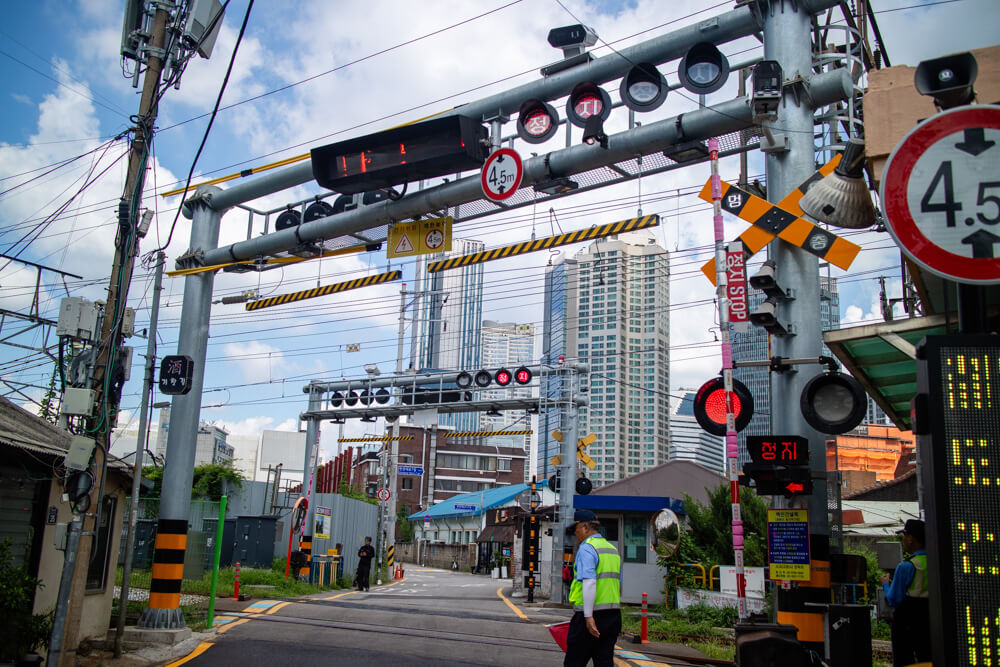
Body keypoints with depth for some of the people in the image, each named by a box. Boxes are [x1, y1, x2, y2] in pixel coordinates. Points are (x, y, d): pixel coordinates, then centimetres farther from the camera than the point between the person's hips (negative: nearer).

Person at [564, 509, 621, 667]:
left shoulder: (586, 548, -10)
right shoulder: (613, 549, 17)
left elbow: (589, 583, -21)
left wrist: (588, 617, -24)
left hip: (592, 613, -8)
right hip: (614, 615, 8)